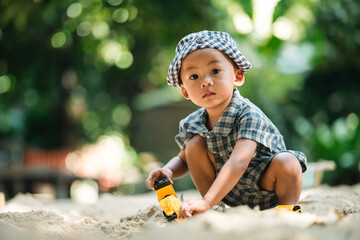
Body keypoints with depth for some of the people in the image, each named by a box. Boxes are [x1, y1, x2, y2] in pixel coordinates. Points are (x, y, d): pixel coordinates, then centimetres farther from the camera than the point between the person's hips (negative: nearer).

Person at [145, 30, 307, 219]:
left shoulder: (249, 115, -28)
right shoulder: (191, 124, -8)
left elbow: (238, 163, -41)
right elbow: (182, 159, 10)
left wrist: (206, 202, -50)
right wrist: (168, 171, -15)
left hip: (267, 194, -5)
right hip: (229, 193, 5)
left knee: (286, 161, -33)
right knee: (195, 144, -10)